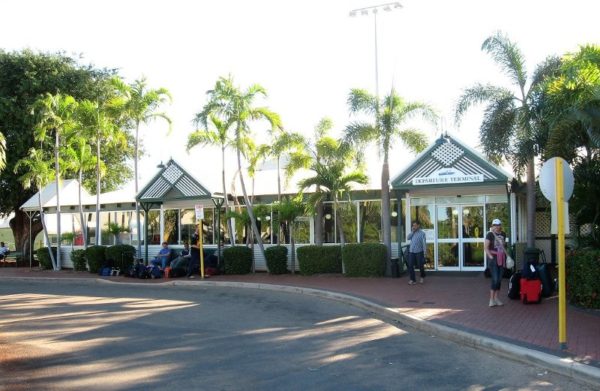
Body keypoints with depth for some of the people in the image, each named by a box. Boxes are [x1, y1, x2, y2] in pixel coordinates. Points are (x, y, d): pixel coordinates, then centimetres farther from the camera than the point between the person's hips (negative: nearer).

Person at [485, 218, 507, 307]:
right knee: (495, 279, -12)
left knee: (499, 279, 8)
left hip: (501, 258, 6)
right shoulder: (490, 234, -7)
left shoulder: (503, 234, 12)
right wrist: (491, 257, -19)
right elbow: (486, 247, -11)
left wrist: (506, 255, 10)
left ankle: (496, 298, 17)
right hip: (493, 258, -6)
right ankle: (491, 300, -8)